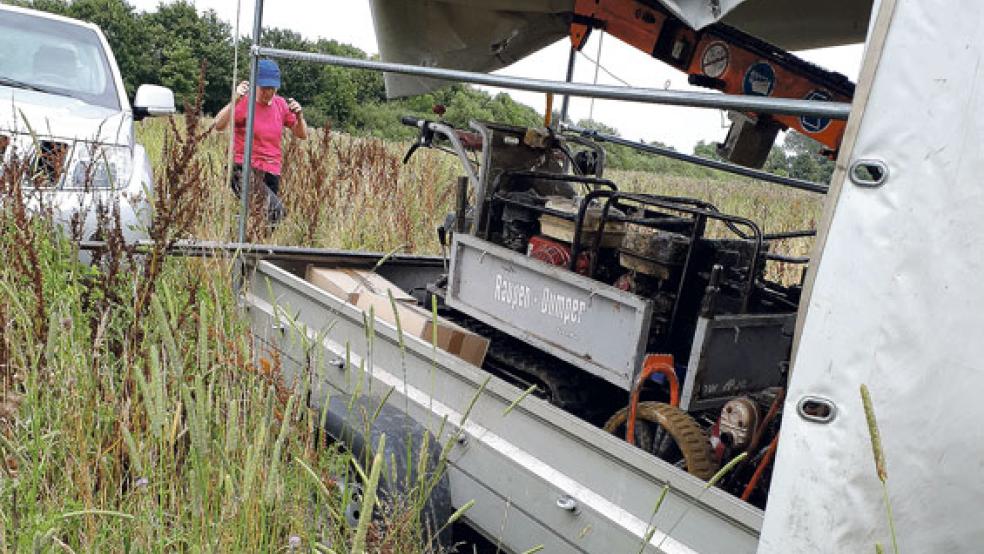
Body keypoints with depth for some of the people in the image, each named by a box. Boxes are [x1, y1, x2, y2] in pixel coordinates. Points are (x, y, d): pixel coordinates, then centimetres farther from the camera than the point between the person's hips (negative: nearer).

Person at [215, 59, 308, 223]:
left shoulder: (281, 104, 9)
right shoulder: (244, 103, -6)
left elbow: (302, 135, 14)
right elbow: (219, 125, -20)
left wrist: (299, 116, -5)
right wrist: (235, 101, -32)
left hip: (272, 173, 5)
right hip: (245, 171, -5)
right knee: (275, 209, -27)